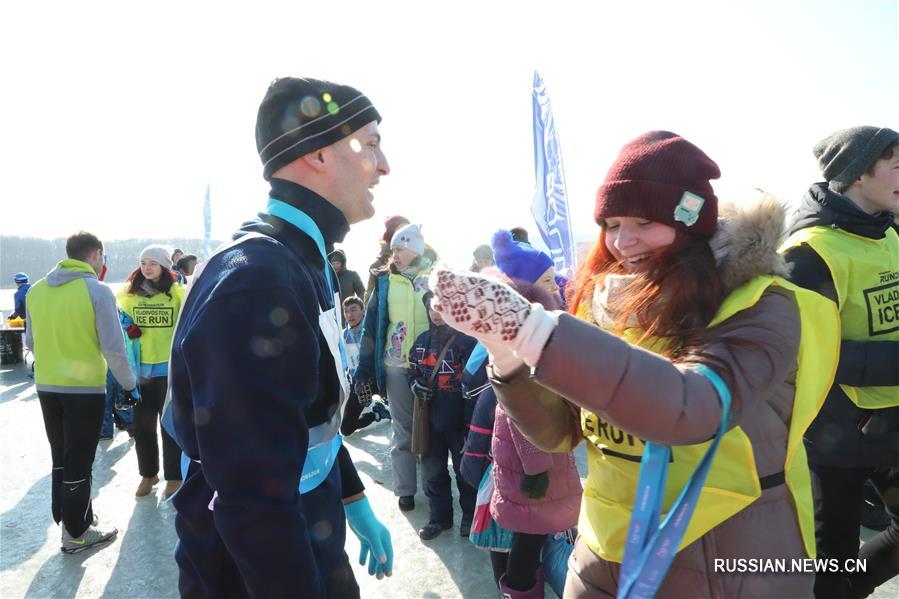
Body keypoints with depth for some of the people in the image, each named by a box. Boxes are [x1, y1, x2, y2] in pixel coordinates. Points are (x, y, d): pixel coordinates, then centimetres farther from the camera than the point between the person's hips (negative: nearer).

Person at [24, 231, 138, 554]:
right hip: (85, 388, -5)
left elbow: (30, 341, 12)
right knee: (78, 462, 6)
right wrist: (129, 383, -4)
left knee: (61, 458, 19)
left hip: (46, 386, 5)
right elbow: (113, 347, -16)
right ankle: (77, 534, 17)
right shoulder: (98, 291, -15)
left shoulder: (36, 290, 2)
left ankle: (70, 518, 31)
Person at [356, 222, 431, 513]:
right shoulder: (384, 281, 3)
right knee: (402, 427, 9)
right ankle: (405, 489, 22)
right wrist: (364, 367, -1)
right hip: (396, 364, 1)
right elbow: (371, 325, 3)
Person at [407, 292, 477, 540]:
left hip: (458, 418, -5)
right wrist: (415, 385, -3)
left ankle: (471, 516, 28)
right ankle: (439, 517, 31)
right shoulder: (422, 340, 7)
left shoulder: (466, 340, -12)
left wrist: (471, 416, -18)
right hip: (430, 418, 6)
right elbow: (413, 370, 18)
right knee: (432, 470, 14)